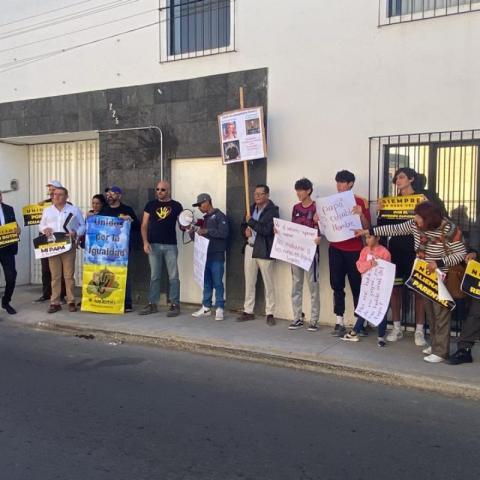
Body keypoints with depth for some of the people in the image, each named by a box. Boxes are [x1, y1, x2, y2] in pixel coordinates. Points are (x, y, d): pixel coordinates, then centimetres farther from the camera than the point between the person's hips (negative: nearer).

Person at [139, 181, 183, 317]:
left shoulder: (176, 206, 4)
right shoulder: (150, 205, 8)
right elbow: (144, 225, 6)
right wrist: (145, 242, -6)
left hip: (170, 245, -1)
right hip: (153, 245, 1)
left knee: (173, 276, 0)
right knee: (154, 276, 8)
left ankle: (174, 305, 6)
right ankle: (152, 304, 14)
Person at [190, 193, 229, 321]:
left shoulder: (219, 216, -4)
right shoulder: (204, 219, 18)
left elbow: (224, 233, -18)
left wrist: (207, 231, -18)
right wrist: (192, 233, 3)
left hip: (217, 256, -7)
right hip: (205, 255, 7)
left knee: (217, 283, -4)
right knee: (206, 283, 10)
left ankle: (219, 309, 1)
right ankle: (206, 308, 17)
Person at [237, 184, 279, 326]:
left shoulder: (272, 211, -9)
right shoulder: (251, 208, 12)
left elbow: (266, 230, -20)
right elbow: (243, 225, 22)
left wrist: (251, 221, -15)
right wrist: (246, 231, -1)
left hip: (264, 250, -6)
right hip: (249, 248, 6)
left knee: (268, 283, 2)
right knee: (249, 282, 11)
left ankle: (270, 314, 9)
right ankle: (248, 311, 21)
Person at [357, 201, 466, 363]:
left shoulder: (449, 230, -24)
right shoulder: (415, 225, -6)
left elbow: (461, 254, -20)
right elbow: (394, 229, 0)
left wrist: (438, 263, -30)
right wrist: (368, 231, -1)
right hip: (424, 277, 7)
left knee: (441, 313, -2)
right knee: (430, 312, 15)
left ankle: (441, 351, 5)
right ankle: (435, 344, 28)